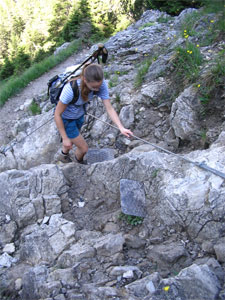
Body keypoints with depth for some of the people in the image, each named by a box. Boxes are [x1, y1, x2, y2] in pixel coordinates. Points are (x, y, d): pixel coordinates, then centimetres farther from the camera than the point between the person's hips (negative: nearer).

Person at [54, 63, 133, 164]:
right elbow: (57, 114, -28)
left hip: (79, 116, 5)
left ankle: (64, 155, 64)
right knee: (84, 148, 6)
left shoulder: (101, 84, -29)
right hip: (66, 119, -5)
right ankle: (79, 162, 43)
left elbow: (109, 108, -24)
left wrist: (121, 128, -38)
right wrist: (65, 138, -21)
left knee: (72, 140, 31)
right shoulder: (71, 89, -41)